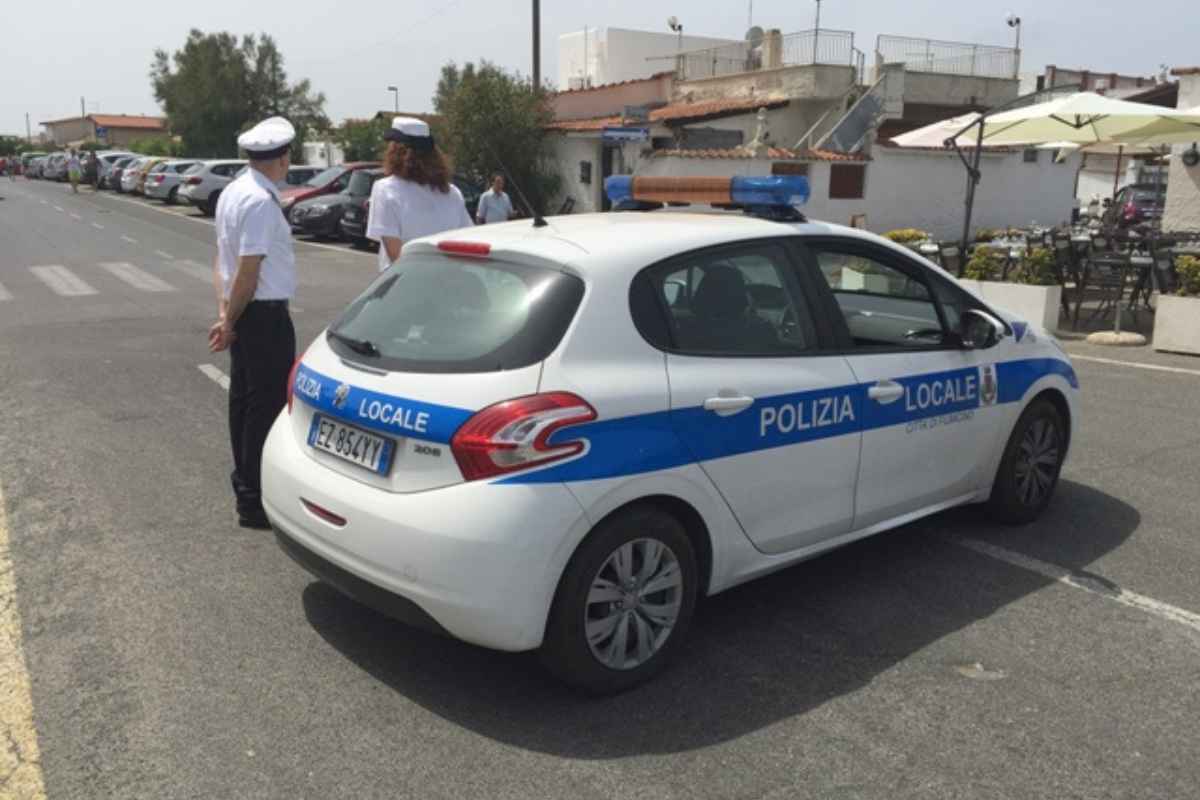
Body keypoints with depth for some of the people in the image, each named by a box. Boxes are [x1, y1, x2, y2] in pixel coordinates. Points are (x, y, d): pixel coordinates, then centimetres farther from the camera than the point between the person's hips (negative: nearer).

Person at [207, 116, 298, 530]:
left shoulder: (232, 192, 9)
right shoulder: (261, 202, -20)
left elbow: (222, 258, 8)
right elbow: (248, 272, -20)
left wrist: (224, 313, 3)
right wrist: (230, 321, -10)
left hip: (244, 314, 10)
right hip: (265, 314, -10)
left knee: (243, 398, 18)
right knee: (267, 404, -4)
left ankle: (246, 480, 32)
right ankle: (254, 501, 2)